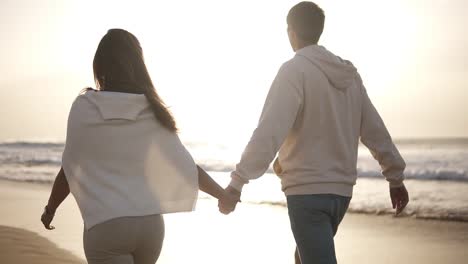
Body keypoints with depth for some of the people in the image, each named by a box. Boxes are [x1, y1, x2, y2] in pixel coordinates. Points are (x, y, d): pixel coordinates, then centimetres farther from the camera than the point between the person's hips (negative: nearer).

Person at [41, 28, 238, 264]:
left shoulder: (83, 108, -5)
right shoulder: (153, 112, 2)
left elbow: (69, 170, -1)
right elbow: (188, 168, 2)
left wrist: (50, 209, 16)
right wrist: (225, 195, 14)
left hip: (104, 225, -4)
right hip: (150, 224, 4)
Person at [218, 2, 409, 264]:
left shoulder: (294, 70, -12)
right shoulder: (350, 74, 9)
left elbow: (269, 132, -23)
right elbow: (374, 130, 12)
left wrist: (237, 183, -25)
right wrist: (396, 178, 21)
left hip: (307, 191, -7)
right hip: (341, 191, 7)